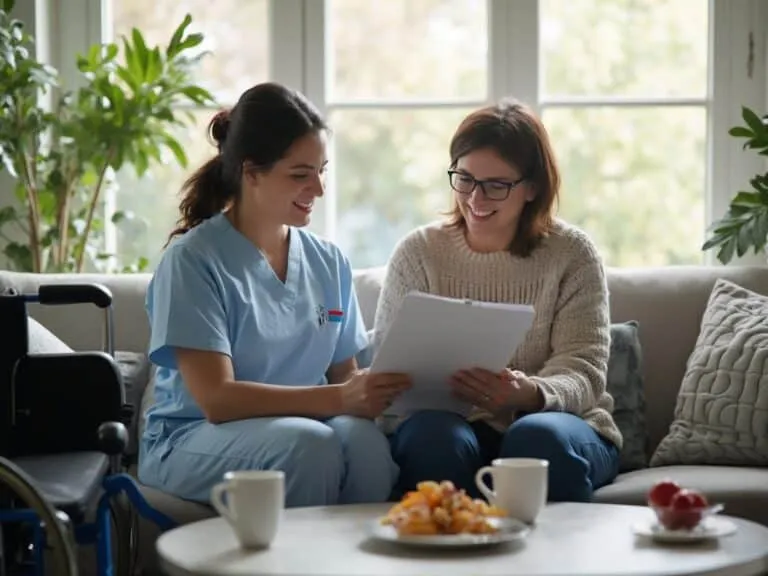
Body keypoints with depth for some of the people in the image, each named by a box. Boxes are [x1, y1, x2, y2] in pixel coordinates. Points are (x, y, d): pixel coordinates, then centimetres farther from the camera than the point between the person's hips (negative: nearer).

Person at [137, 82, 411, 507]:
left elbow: (344, 375, 12)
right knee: (308, 442, -34)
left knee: (364, 438, -30)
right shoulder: (192, 260, -8)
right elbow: (216, 399, -16)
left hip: (303, 427, 4)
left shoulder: (328, 263, 10)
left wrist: (372, 390, -13)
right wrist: (340, 398, -27)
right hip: (192, 441, -4)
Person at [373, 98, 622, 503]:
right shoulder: (418, 252, 6)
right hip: (447, 419, 0)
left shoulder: (571, 254, 2)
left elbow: (582, 372, -7)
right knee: (437, 437, -33)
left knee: (541, 437, -34)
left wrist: (530, 394, -30)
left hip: (554, 418, 0)